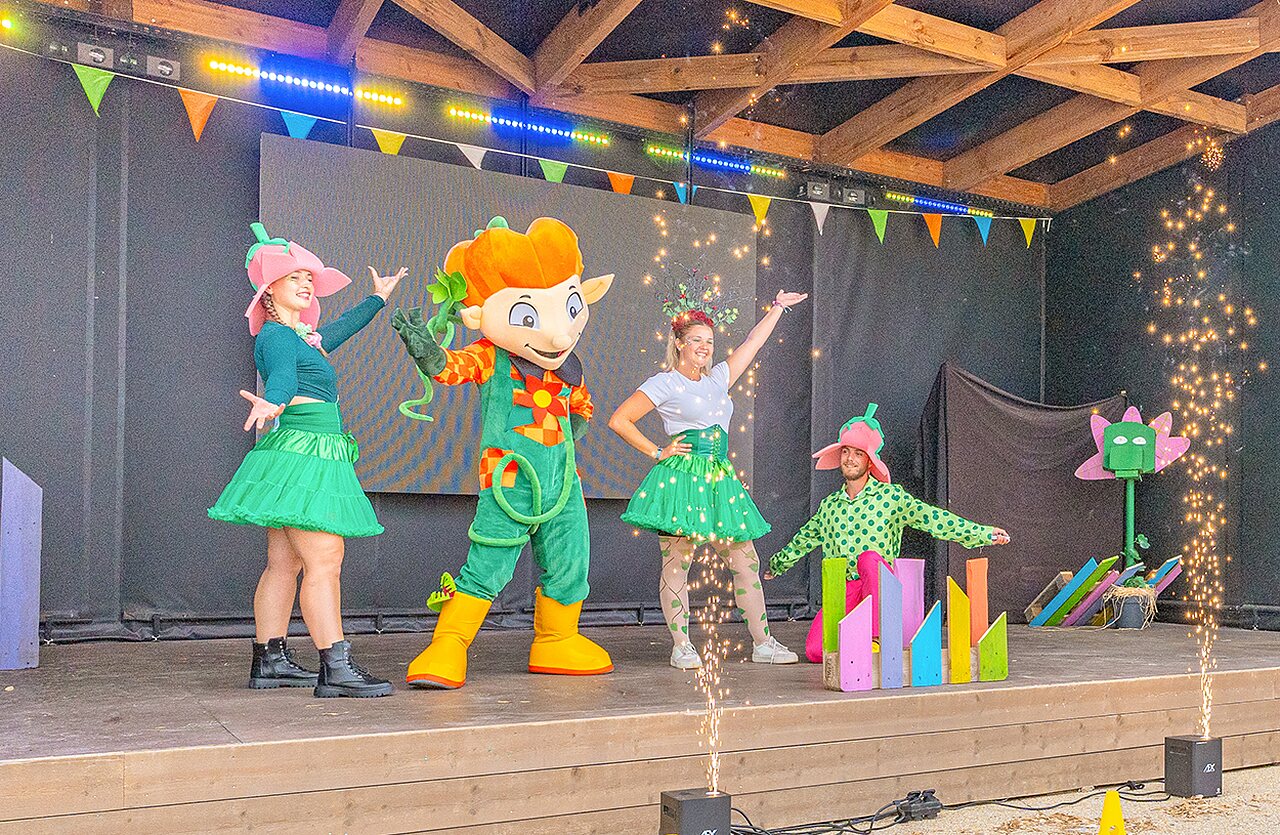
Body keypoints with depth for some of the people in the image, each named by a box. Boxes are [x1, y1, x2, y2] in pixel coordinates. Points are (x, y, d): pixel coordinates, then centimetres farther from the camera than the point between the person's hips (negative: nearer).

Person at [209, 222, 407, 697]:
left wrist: (377, 300, 53)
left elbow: (340, 329, 41)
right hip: (301, 451, -10)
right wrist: (274, 403, -48)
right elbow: (281, 376, -27)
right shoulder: (276, 336, -7)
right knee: (324, 560, -15)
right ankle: (336, 669, -17)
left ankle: (270, 661, 13)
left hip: (310, 457, 10)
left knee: (285, 563, 9)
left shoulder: (304, 337, 22)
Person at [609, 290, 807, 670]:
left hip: (720, 478, 6)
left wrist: (777, 308, 35)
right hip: (681, 477, -6)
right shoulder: (664, 384, -1)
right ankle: (681, 646, 2)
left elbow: (753, 342, 29)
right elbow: (619, 420, -5)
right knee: (676, 562, -5)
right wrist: (658, 452, -5)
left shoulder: (718, 378, 17)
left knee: (746, 561, 4)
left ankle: (762, 642, 10)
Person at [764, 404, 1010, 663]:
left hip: (880, 583, -3)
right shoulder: (829, 505, 12)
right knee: (815, 651, -19)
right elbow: (803, 540, 28)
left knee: (869, 557, -38)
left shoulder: (891, 496, 0)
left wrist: (984, 533, -14)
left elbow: (933, 519, -6)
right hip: (842, 589, 3)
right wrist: (777, 564, 40)